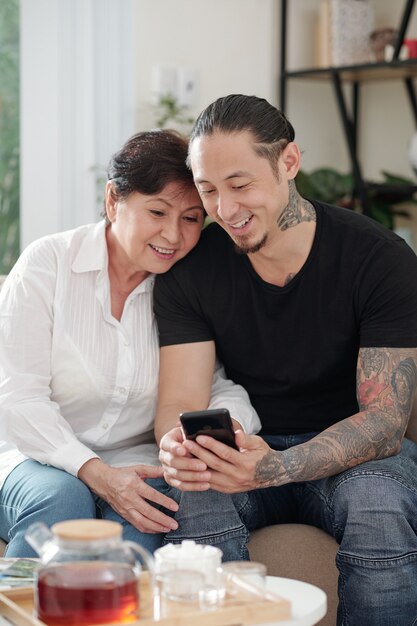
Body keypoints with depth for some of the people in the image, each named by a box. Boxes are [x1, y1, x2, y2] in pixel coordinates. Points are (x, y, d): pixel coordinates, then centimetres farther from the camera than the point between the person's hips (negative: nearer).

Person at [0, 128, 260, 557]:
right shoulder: (47, 262, -6)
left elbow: (224, 386, 0)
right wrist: (95, 472, -25)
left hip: (138, 464, 1)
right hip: (41, 458, -1)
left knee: (139, 524, -32)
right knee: (60, 498, -34)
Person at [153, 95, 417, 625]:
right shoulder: (190, 269, -6)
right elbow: (181, 400, -11)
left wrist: (278, 467, -39)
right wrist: (177, 448, -38)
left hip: (352, 452, -1)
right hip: (246, 446, 2)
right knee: (195, 498, -32)